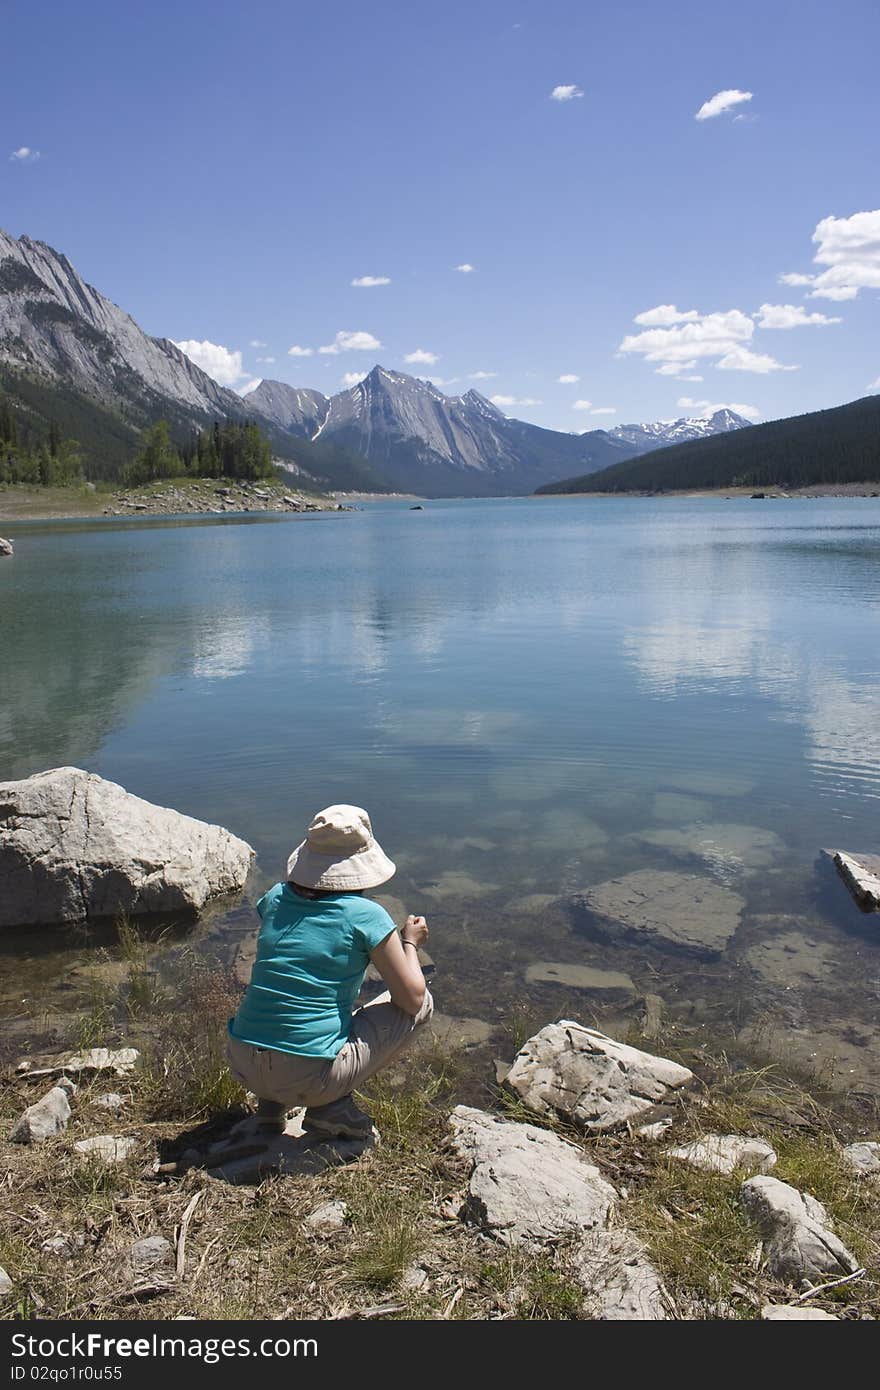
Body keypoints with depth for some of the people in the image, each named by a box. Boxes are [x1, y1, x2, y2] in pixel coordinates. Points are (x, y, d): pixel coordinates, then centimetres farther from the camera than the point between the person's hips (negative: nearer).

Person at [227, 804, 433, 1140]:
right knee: (423, 1004, 10)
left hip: (243, 1067, 6)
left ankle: (271, 1103, 17)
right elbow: (412, 999, -5)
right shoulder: (365, 915, -10)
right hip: (310, 1079, -6)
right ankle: (330, 1106, 2)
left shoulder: (275, 898, 4)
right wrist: (410, 942, 13)